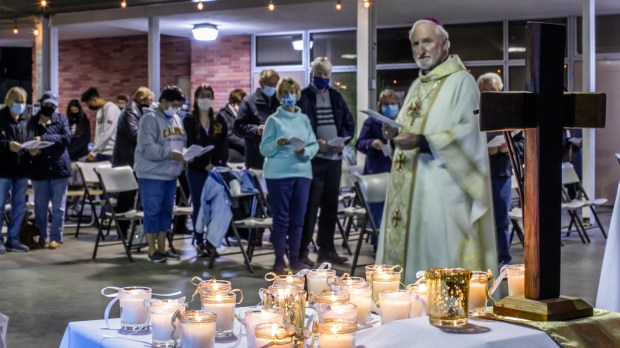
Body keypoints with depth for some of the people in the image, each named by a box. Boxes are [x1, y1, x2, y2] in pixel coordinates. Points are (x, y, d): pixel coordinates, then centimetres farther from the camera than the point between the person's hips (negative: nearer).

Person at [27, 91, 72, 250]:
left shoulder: (61, 119, 4)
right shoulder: (32, 122, 7)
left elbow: (66, 138, -11)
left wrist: (44, 138, -20)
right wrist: (31, 151, -16)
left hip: (59, 168, -1)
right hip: (39, 170, 1)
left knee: (58, 207, 3)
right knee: (40, 206, 8)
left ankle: (56, 237, 10)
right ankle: (41, 237, 18)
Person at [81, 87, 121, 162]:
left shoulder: (111, 109, -13)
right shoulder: (100, 111, 16)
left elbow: (107, 134, -19)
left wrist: (93, 152, -18)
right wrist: (94, 152, 7)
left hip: (110, 154, -8)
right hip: (100, 152, 8)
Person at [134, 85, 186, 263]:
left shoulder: (176, 119, 13)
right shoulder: (150, 119, -13)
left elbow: (182, 142, 19)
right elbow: (147, 148, -22)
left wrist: (184, 154, -2)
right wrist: (170, 153, -26)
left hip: (170, 174, 8)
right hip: (152, 174, -8)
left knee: (166, 211, 12)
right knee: (153, 212, -3)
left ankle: (162, 248, 20)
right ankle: (152, 250, 5)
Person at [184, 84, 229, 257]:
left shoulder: (219, 120, 10)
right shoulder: (189, 120, 2)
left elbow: (223, 145, 5)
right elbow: (191, 145, -6)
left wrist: (219, 164, -9)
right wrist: (205, 165, -14)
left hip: (217, 169, 2)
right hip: (196, 170, -2)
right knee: (199, 206, 1)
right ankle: (200, 242, 8)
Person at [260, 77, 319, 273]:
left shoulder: (304, 119, 11)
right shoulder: (274, 120, 0)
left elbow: (314, 145, 8)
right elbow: (264, 149, -4)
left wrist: (305, 152, -12)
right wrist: (278, 143, -22)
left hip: (302, 172, 4)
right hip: (279, 174, -4)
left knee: (298, 218, 7)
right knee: (281, 218, -1)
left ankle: (294, 260, 15)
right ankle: (279, 260, 5)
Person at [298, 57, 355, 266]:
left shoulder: (336, 97, 13)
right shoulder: (303, 97, -3)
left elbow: (349, 123, 16)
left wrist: (343, 141, -3)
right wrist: (315, 143, -19)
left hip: (335, 158, 5)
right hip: (313, 159, -5)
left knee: (330, 206, 11)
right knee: (310, 206, -5)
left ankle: (326, 249, 20)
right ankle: (302, 251, 1)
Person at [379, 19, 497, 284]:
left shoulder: (461, 82, -7)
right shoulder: (417, 86, 19)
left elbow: (467, 134, -17)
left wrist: (421, 142, -25)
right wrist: (396, 133, 1)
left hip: (442, 185, -8)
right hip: (410, 186, 8)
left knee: (440, 253, -8)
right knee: (410, 248, 8)